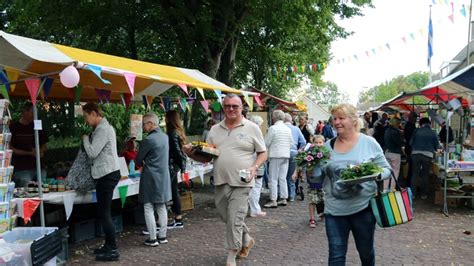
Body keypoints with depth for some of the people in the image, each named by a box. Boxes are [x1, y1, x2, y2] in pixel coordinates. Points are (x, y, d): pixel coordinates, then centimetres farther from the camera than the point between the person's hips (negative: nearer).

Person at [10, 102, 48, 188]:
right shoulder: (13, 128, 1)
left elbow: (44, 145, 22)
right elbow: (10, 148, -4)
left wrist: (41, 151, -3)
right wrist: (30, 153, -13)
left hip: (39, 168, 4)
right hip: (22, 170, -4)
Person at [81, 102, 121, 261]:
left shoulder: (103, 129, -16)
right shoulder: (102, 128, 15)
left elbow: (92, 153, -19)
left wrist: (85, 139, -4)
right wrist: (88, 139, 7)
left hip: (107, 175, -10)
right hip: (106, 174, 10)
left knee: (104, 213, -5)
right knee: (103, 212, 16)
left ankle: (113, 250, 1)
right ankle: (109, 245, 24)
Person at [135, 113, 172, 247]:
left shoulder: (149, 140, -17)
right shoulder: (165, 137, 6)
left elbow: (138, 160, -8)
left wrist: (143, 164, 14)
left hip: (151, 178, -7)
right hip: (164, 177, 8)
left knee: (149, 209, 2)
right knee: (161, 208, 14)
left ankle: (152, 239, 6)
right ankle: (162, 236, 20)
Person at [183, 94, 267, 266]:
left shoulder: (252, 128, 0)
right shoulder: (215, 130, 11)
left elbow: (263, 153, 5)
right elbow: (206, 157, 12)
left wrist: (254, 167, -13)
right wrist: (191, 153, -7)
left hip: (241, 182, -5)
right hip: (220, 181, 5)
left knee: (234, 220, -5)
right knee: (226, 217, 15)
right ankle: (246, 240, 41)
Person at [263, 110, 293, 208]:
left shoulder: (272, 128, -12)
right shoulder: (288, 129, 7)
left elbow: (266, 143, -10)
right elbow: (291, 143, 11)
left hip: (275, 156, -6)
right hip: (286, 155, 6)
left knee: (273, 179, -2)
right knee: (283, 178, 12)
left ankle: (273, 201, -2)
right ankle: (283, 199, 15)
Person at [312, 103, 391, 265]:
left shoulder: (369, 142, -4)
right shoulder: (327, 146, 3)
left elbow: (386, 170, 1)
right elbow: (318, 179, 7)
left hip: (363, 207, -1)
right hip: (334, 209, 2)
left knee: (366, 252, 17)